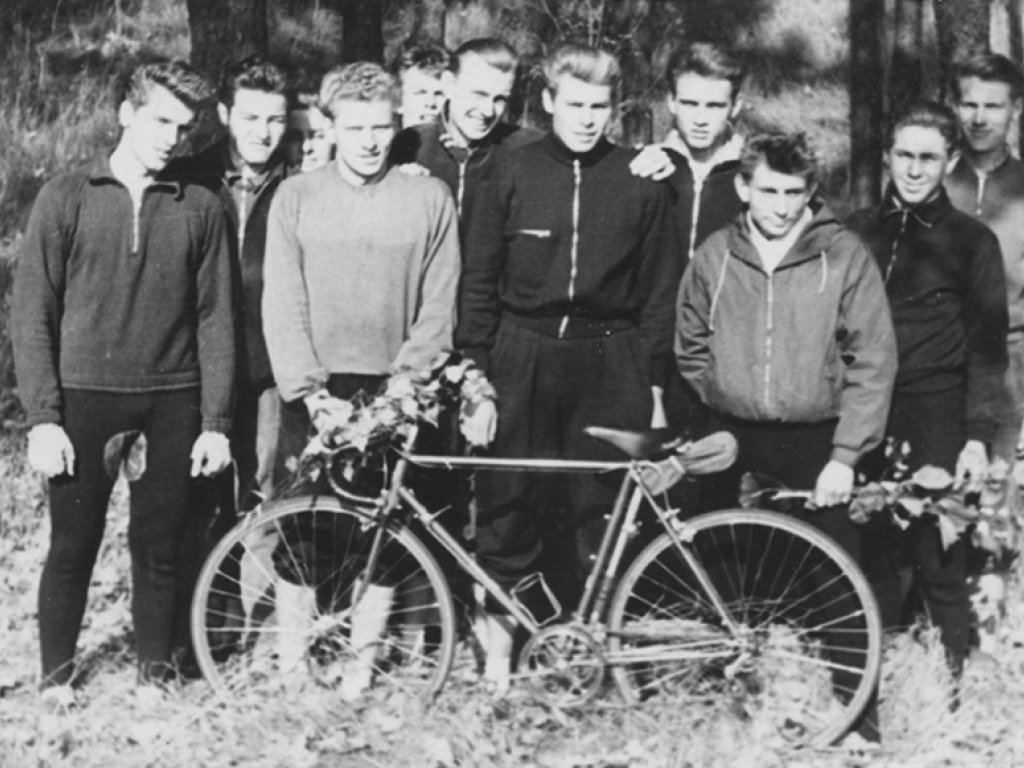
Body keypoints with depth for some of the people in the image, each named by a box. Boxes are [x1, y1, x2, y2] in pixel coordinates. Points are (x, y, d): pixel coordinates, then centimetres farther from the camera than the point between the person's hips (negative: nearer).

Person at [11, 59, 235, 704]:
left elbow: (215, 320, 6)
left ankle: (155, 675, 19)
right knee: (73, 546, 3)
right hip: (85, 397, -1)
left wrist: (216, 422, 0)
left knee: (160, 549, 6)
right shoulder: (67, 199, 1)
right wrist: (42, 418, -7)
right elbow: (33, 315, 0)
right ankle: (57, 677, 18)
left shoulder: (201, 209, 5)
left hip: (172, 402, 1)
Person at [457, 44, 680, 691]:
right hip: (523, 356, 0)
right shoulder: (514, 173, 3)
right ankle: (499, 644, 13)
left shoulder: (641, 182, 3)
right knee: (508, 507, 1)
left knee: (602, 510, 2)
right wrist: (475, 367, 0)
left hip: (610, 362, 0)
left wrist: (656, 380, 1)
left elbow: (660, 288, 5)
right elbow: (480, 279, 6)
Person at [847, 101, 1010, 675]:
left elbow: (988, 346, 1)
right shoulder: (859, 231, 12)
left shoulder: (971, 240, 4)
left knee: (940, 563, -4)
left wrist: (980, 435, -7)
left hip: (936, 421, -3)